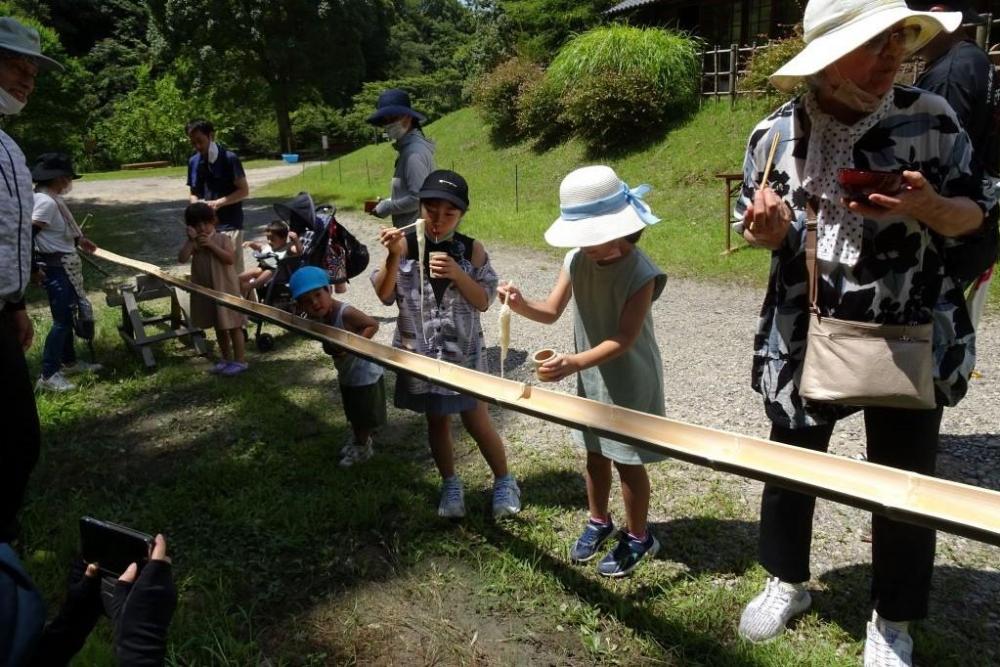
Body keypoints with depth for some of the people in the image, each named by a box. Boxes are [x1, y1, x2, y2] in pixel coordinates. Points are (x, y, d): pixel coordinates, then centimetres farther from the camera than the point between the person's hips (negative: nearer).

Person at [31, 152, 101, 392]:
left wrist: (78, 240, 32)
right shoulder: (46, 202, -21)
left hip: (65, 265, 10)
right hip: (56, 267, -10)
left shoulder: (49, 197, 9)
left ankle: (69, 362, 33)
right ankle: (48, 375, -1)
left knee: (67, 314, 19)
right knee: (61, 320, -6)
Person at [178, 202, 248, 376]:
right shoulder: (193, 242, 2)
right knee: (219, 327, 16)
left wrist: (211, 245, -23)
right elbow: (182, 259, -12)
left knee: (233, 326, 2)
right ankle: (227, 359, 28)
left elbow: (230, 259, -21)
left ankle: (239, 361, 10)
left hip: (225, 288, -5)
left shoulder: (222, 238, -9)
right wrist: (191, 240, -17)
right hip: (206, 290, 5)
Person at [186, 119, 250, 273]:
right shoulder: (193, 162, 9)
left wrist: (219, 203, -18)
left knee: (233, 271, -6)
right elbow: (194, 193, 17)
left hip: (229, 225, -5)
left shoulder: (229, 158, -8)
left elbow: (244, 191, -8)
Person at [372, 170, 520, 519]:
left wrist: (458, 274, -23)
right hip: (421, 352, 1)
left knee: (477, 421, 6)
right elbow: (384, 295, -11)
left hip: (462, 352, -1)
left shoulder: (472, 250, -7)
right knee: (437, 421, 15)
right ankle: (450, 484, 35)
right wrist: (393, 256, -25)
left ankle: (504, 482, 27)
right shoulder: (405, 245, -8)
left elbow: (484, 301, -7)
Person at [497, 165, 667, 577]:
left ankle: (638, 538, 30)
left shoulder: (640, 274, -25)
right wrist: (521, 305, -26)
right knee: (595, 453, 20)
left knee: (628, 460, 8)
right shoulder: (576, 260, -8)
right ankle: (598, 522, 42)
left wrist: (574, 362, -41)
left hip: (630, 382, -5)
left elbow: (625, 338, -28)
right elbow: (552, 311, -4)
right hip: (590, 377, 6)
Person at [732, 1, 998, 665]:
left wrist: (926, 206, -23)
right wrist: (769, 227, -18)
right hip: (804, 338, 2)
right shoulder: (776, 134, -5)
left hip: (910, 342, -1)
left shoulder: (929, 117, -8)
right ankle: (787, 582, 43)